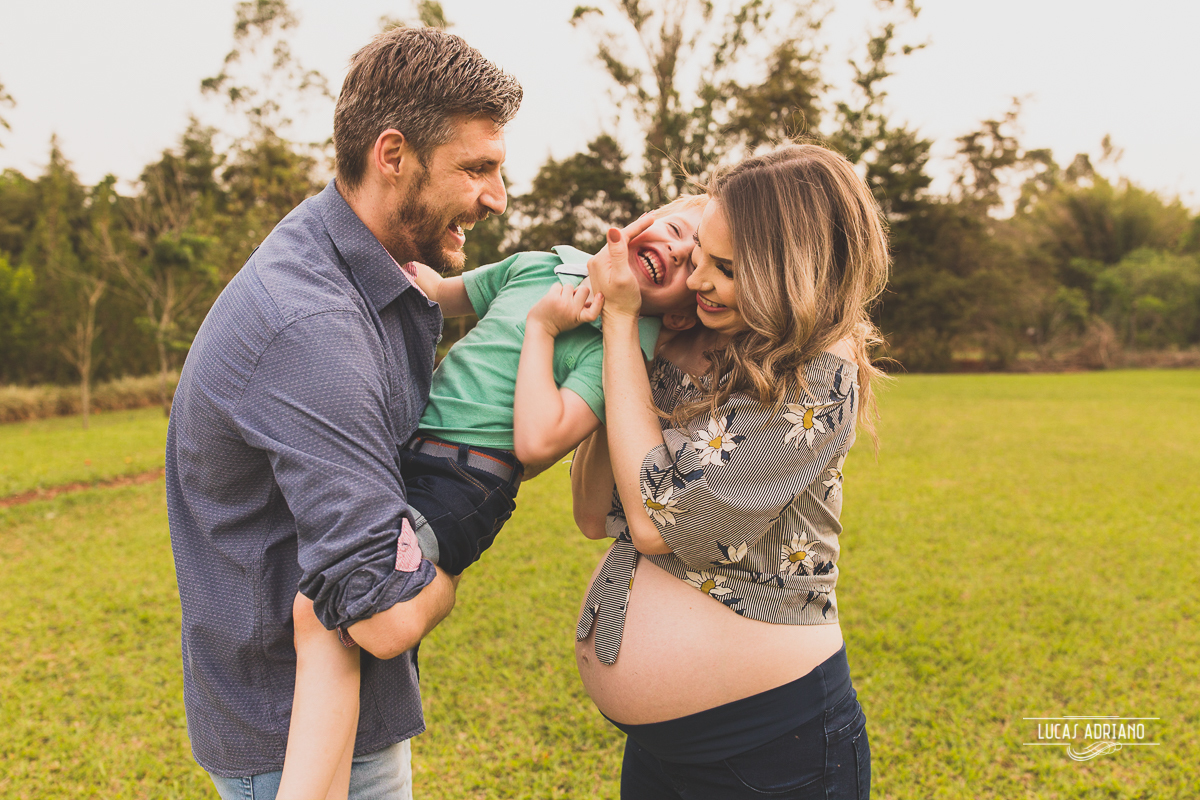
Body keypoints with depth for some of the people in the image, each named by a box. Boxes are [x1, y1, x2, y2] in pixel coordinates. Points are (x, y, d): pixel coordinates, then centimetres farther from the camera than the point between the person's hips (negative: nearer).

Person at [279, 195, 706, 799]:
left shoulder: (627, 348, -7)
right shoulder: (541, 266, 12)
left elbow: (537, 443, -18)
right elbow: (437, 293, 27)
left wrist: (542, 328, -10)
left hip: (463, 487, -8)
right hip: (395, 452, 8)